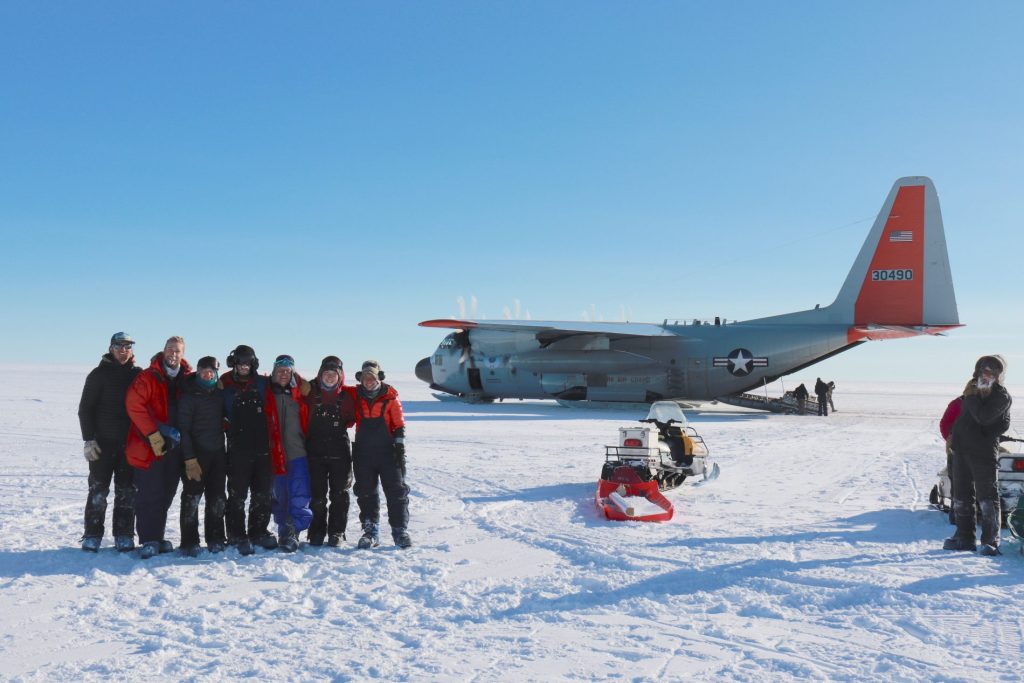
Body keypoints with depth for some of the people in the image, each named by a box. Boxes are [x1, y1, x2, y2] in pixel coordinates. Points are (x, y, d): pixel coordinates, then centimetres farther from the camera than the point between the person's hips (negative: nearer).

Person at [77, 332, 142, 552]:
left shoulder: (139, 375, 7)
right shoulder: (99, 374, 0)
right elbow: (85, 408, -1)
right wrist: (88, 440, -8)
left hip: (130, 443, 2)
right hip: (102, 443, -2)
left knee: (127, 492, 4)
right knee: (98, 491, 0)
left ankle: (124, 537, 10)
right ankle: (92, 537, 8)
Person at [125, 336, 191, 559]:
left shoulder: (188, 379, 6)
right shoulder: (147, 377, -6)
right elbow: (134, 405, -13)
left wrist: (181, 434, 3)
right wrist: (153, 434, -16)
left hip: (175, 446, 4)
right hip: (149, 446, -4)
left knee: (166, 494, 10)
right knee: (149, 495, -4)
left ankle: (158, 538, 21)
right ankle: (149, 540, 2)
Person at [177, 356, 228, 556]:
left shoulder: (220, 393, 9)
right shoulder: (189, 396, -7)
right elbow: (184, 429, -11)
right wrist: (189, 459, -16)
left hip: (218, 453, 5)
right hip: (196, 454, -5)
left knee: (217, 499, 9)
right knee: (192, 498, -3)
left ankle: (215, 539, 19)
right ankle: (189, 543, 4)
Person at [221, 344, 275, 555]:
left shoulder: (263, 384, 7)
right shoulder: (225, 386, 3)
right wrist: (229, 428, -5)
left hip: (262, 447, 3)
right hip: (238, 449, -3)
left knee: (263, 493, 8)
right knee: (237, 494, -1)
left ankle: (258, 532, 20)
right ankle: (237, 536, 6)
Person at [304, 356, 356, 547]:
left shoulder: (347, 395, 2)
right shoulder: (311, 392, 3)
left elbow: (352, 418, 12)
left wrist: (339, 425, 0)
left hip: (340, 451, 0)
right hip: (316, 452, 0)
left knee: (340, 494, 3)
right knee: (317, 495, 5)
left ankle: (336, 532, 12)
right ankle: (317, 532, 15)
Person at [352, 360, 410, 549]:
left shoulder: (390, 397, 0)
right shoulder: (356, 397, 6)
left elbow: (399, 424, 1)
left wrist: (400, 445, -5)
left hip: (388, 452, -2)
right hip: (363, 453, 2)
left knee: (396, 490, -2)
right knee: (366, 492, 6)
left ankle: (400, 530, 4)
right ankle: (370, 531, 14)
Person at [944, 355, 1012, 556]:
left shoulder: (1001, 396, -8)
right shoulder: (973, 389, 11)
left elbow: (983, 417, -23)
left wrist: (972, 396, -14)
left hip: (984, 452, -7)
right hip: (962, 449, 7)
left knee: (987, 497, -5)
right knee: (961, 496, 11)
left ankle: (991, 541, 1)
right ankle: (964, 537, 20)